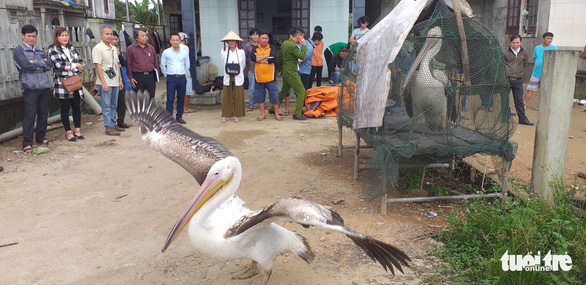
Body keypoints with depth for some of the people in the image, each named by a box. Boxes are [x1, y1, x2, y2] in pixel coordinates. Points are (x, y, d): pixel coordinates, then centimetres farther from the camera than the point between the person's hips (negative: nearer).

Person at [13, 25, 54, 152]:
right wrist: (42, 64, -2)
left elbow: (50, 64, 2)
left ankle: (41, 138, 23)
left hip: (44, 87, 5)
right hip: (30, 88, -5)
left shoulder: (40, 51, 17)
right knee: (30, 116, -7)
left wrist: (35, 63, -9)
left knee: (43, 114, 10)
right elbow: (26, 66, -14)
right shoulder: (18, 50, 1)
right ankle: (27, 144, -3)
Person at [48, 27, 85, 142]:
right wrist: (75, 65, -7)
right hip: (62, 84, -5)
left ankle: (77, 130, 16)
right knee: (65, 108, 2)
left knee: (77, 107, 7)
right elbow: (59, 64, -15)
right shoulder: (53, 49, -2)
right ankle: (68, 132, 9)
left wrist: (71, 68, -10)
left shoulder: (72, 49, 15)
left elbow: (81, 62, 8)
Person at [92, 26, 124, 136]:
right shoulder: (98, 49, -8)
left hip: (115, 82, 7)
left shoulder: (114, 48, 14)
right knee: (106, 106, -2)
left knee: (113, 105, 14)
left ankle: (113, 124, 23)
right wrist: (103, 83, -18)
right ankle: (109, 127, 1)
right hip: (105, 83, -7)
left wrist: (120, 79, 14)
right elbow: (98, 66, -13)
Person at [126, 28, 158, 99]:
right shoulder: (130, 49, 0)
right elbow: (128, 65, -1)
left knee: (151, 98, 7)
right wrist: (131, 78, -7)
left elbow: (155, 63, 14)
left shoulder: (151, 48, 11)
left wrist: (156, 78, 11)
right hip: (138, 77, -3)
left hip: (150, 76, 3)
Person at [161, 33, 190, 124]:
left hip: (182, 78, 2)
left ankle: (179, 116, 18)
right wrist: (167, 75, 6)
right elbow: (162, 65, 9)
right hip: (171, 78, -2)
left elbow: (187, 66, 18)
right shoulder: (166, 52, 3)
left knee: (181, 98, 6)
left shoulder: (184, 53, 8)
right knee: (170, 99, -6)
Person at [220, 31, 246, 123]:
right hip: (227, 78, 0)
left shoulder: (241, 52, 0)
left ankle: (236, 115, 10)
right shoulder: (223, 51, 2)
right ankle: (224, 115, 7)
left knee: (238, 97, 1)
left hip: (238, 78, 0)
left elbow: (243, 65, 10)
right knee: (226, 96, 0)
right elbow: (223, 64, 12)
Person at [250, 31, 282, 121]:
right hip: (259, 77, 2)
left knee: (275, 95, 0)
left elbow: (273, 59, -16)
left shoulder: (272, 48, 2)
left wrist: (259, 59, -12)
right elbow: (253, 58, -14)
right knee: (260, 96, 8)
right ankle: (262, 114, 22)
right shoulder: (255, 48, 6)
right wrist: (267, 56, -12)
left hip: (270, 77, -2)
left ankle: (276, 114, 15)